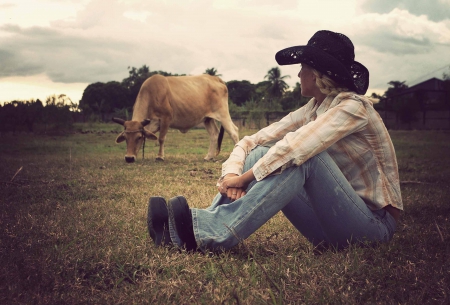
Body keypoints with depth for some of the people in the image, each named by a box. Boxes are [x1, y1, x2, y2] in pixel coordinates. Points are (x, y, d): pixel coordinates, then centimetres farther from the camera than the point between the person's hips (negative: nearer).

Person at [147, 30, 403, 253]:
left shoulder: (353, 106, -16)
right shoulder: (312, 110, 7)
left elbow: (294, 147, -30)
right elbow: (252, 140, -1)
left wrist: (244, 178, -22)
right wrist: (232, 173, -20)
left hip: (373, 223, -7)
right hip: (332, 217, 7)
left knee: (303, 156, -30)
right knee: (262, 153, -9)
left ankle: (215, 232, -34)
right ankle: (196, 230, -21)